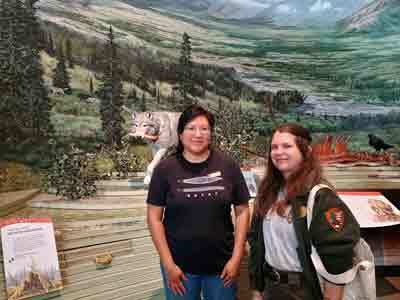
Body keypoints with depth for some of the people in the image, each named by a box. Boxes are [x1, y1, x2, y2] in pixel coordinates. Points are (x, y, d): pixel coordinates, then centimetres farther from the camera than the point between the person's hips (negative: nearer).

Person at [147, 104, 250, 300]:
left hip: (222, 264, 1)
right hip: (180, 265, 0)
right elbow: (154, 217, -5)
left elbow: (242, 211, 0)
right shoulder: (165, 169, -7)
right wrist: (168, 263, -7)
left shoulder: (228, 166, -5)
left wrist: (236, 257, -3)